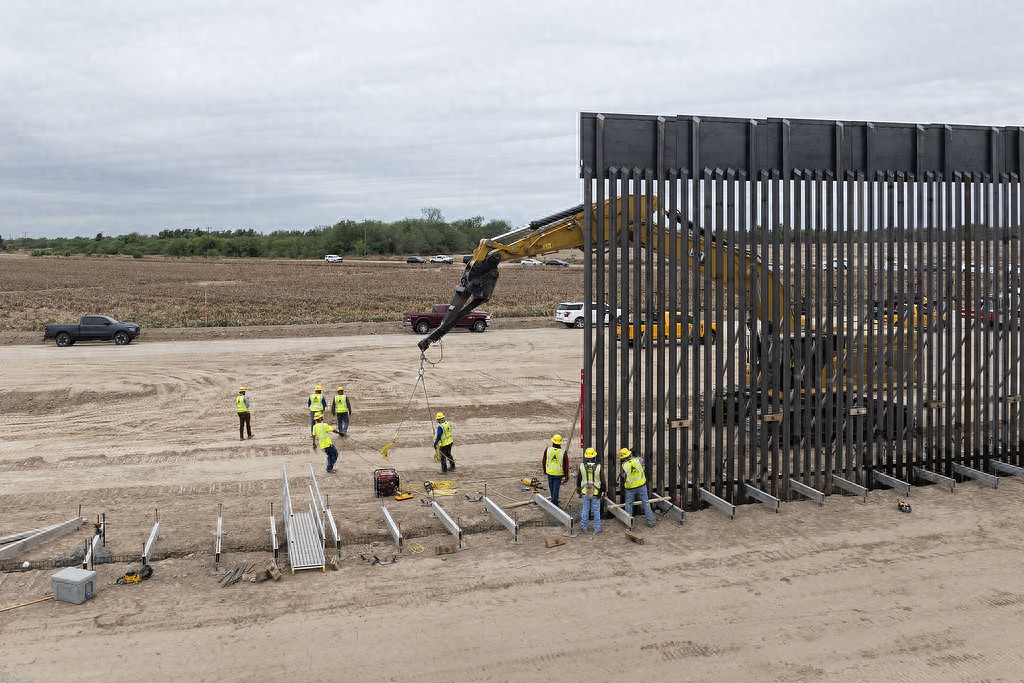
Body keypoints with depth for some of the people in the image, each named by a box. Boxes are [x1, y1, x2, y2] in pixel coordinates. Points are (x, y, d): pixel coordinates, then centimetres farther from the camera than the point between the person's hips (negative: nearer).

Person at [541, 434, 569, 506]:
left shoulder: (547, 450, -12)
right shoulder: (563, 453, -17)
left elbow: (544, 461, 1)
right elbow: (566, 466, -10)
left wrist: (544, 470, 18)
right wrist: (566, 476, 2)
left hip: (549, 472, 3)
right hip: (558, 473, -3)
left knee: (551, 488, 22)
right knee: (556, 489, 8)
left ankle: (554, 500, 40)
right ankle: (554, 503, 12)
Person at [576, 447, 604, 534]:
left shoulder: (582, 466, -8)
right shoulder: (598, 467, -13)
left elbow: (578, 479, 4)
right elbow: (603, 481, -6)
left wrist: (579, 490, 18)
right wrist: (603, 492, 7)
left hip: (585, 492, 2)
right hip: (596, 493, -2)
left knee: (585, 509, 16)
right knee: (596, 511, 10)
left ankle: (583, 527, 22)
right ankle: (597, 529, 15)